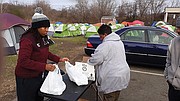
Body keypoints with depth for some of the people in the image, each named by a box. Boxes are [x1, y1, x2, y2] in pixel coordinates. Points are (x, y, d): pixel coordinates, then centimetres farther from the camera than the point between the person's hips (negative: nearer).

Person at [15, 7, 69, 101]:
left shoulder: (43, 37, 0)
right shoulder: (27, 40, -24)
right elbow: (23, 61, -27)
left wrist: (59, 59, 2)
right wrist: (44, 66, -31)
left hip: (38, 75, 8)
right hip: (26, 78, -7)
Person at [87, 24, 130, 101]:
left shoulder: (105, 45, -19)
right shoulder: (119, 42, 10)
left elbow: (95, 59, -20)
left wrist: (88, 62, 1)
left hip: (112, 79, -9)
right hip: (122, 74, 9)